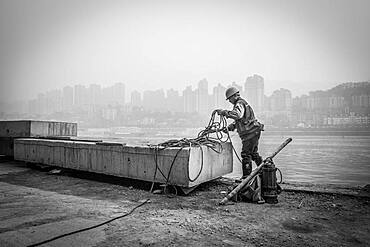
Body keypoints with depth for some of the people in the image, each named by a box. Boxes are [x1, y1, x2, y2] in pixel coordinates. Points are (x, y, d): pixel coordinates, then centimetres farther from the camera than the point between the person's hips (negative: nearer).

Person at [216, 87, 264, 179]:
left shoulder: (240, 103, -13)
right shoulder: (242, 103, 21)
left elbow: (238, 115, -36)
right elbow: (238, 120, 22)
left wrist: (224, 112, -35)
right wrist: (229, 127, 10)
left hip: (250, 133, -11)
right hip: (253, 132, 11)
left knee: (246, 154, -7)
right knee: (253, 153, 22)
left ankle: (246, 176, -1)